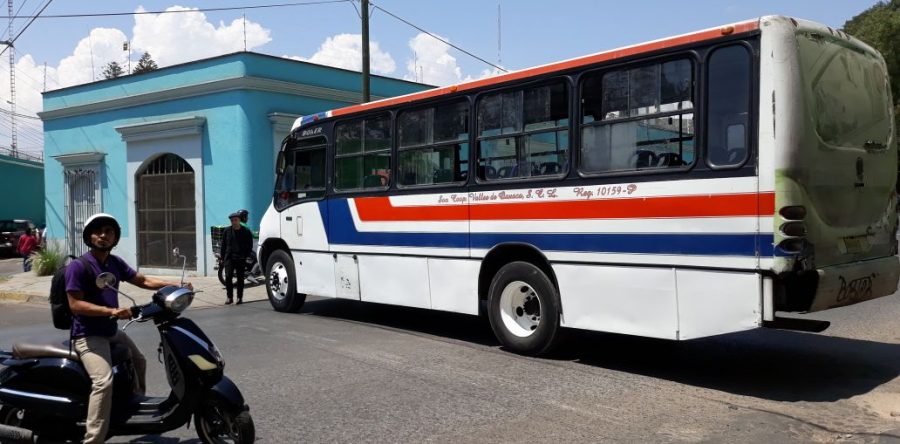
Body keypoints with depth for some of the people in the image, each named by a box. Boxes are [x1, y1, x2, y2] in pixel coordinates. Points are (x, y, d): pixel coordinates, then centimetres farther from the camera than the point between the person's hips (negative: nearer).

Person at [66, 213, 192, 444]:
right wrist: (111, 311, -32)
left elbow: (143, 280, 9)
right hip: (88, 335, -9)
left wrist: (176, 285, -3)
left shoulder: (115, 262, 7)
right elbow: (75, 304, -22)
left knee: (139, 362, 26)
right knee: (104, 381, -28)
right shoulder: (78, 266, -16)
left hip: (111, 331, 9)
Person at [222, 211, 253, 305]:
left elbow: (250, 245, 7)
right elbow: (223, 245, 12)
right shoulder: (227, 231, 8)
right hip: (229, 258, 1)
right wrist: (223, 257, 8)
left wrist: (246, 256, -2)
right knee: (228, 277, -9)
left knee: (240, 278, 4)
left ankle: (240, 297, 12)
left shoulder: (246, 232, 3)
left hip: (241, 258, -1)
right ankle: (229, 297, 1)